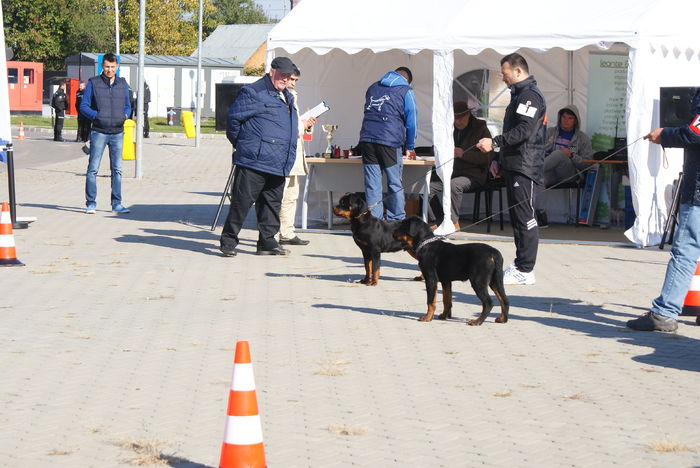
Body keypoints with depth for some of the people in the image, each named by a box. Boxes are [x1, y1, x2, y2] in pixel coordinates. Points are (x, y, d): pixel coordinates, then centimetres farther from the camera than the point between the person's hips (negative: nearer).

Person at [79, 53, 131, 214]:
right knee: (93, 169, -5)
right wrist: (96, 115, -14)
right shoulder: (93, 83, 1)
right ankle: (91, 203, 1)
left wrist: (126, 115, -2)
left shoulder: (123, 84, 11)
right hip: (99, 132, -3)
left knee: (117, 169, 6)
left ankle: (117, 204, 12)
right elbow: (83, 106, 1)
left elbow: (127, 105, 20)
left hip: (117, 133, 3)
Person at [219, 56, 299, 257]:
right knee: (242, 201, -5)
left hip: (278, 165, 8)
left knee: (272, 203, 10)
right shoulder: (253, 93, -7)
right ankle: (228, 240, 2)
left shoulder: (288, 98, 20)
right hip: (253, 160, -8)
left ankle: (267, 242, 17)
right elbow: (233, 117, -7)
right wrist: (239, 144, 1)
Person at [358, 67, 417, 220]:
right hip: (390, 142, -4)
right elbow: (411, 122, 8)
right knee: (395, 185, 4)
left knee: (372, 185, 1)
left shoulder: (373, 88, 23)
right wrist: (409, 148, 19)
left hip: (367, 139, 4)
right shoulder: (406, 91, 9)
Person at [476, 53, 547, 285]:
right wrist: (497, 159, 21)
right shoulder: (519, 95, 22)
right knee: (517, 217, 12)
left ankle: (525, 271, -9)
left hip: (525, 168, -11)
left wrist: (494, 142, -22)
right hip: (514, 166, 11)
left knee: (525, 218, -9)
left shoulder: (530, 95, -12)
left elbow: (524, 131, -23)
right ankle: (520, 264, 18)